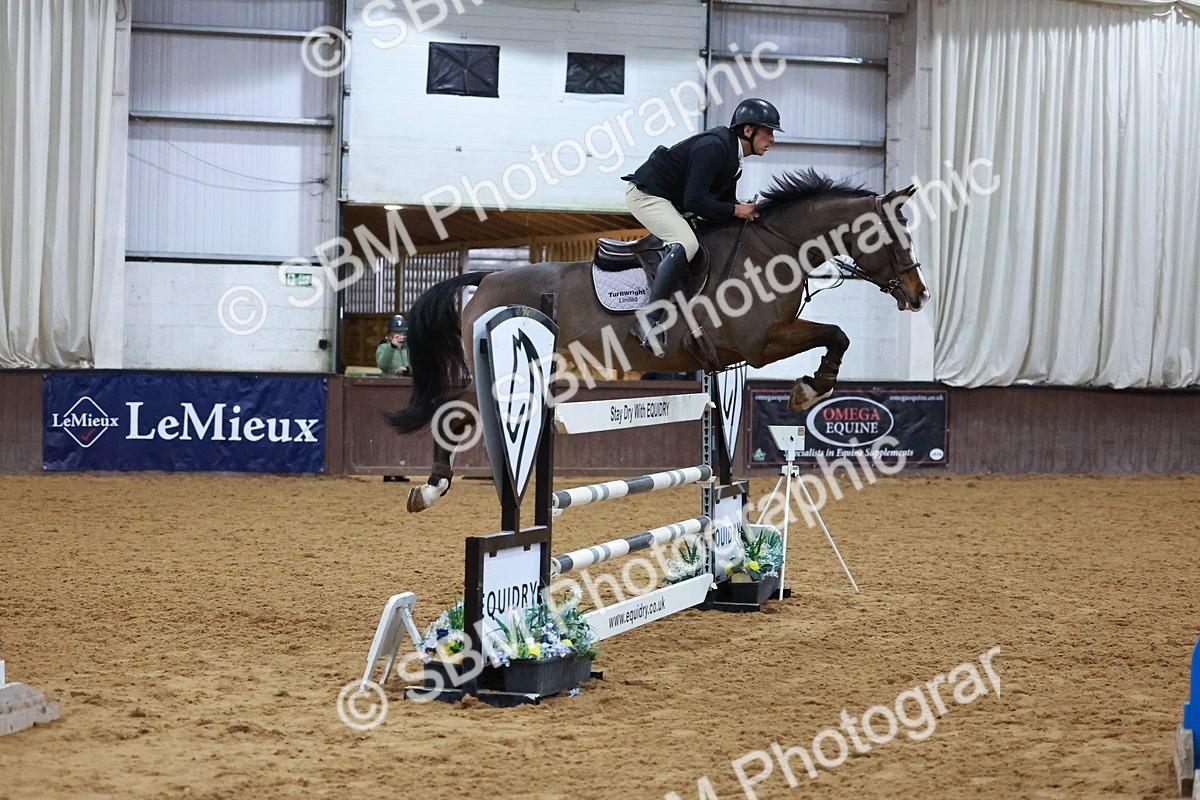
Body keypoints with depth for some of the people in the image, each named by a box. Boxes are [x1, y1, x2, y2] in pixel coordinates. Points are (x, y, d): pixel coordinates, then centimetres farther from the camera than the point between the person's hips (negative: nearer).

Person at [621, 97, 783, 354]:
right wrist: (736, 210, -21)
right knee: (686, 243, -30)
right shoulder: (713, 146, -23)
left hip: (669, 202, 11)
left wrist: (748, 211, -2)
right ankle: (649, 320, -33)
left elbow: (724, 201, 16)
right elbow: (694, 201, -28)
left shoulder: (735, 160, 9)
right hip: (646, 193, -11)